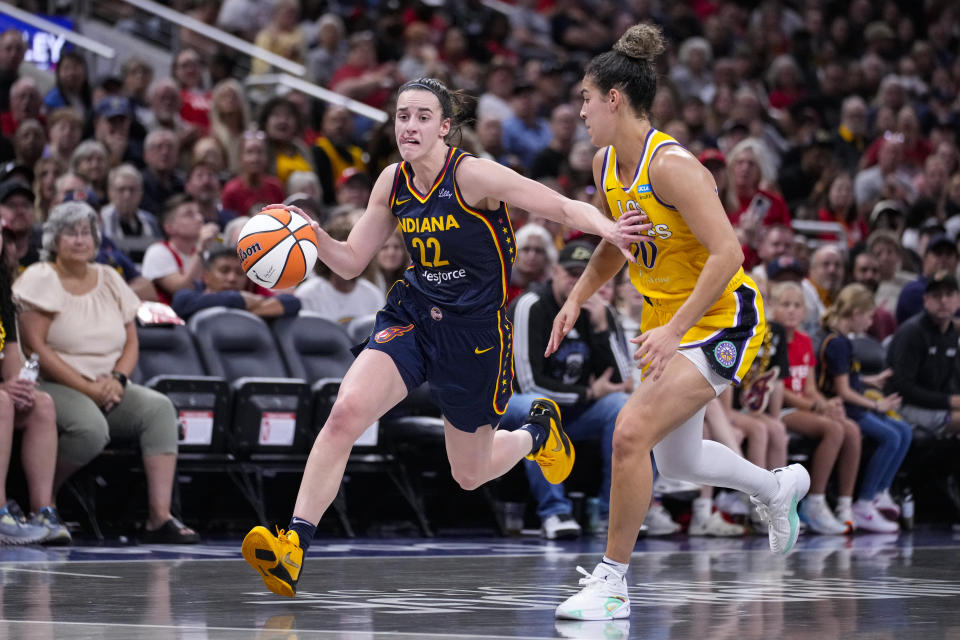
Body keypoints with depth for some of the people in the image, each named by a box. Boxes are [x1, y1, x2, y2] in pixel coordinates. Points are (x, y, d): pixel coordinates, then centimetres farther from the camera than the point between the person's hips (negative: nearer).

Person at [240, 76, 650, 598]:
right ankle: (294, 545, -24)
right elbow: (351, 262, 7)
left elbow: (563, 207, -18)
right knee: (346, 410, -24)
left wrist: (606, 228, -38)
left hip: (475, 332, -4)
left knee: (470, 476, 12)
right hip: (411, 318, 4)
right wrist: (315, 236, -13)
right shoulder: (393, 182, 0)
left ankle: (537, 431, 46)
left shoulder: (472, 174, -18)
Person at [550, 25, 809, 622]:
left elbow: (727, 254, -30)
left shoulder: (671, 165, -24)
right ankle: (779, 487, 51)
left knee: (631, 433, -22)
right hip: (667, 320, 10)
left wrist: (675, 329, -33)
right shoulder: (606, 164, 2)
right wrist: (577, 299, 9)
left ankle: (612, 583, -11)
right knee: (676, 459, 22)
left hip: (721, 318, -10)